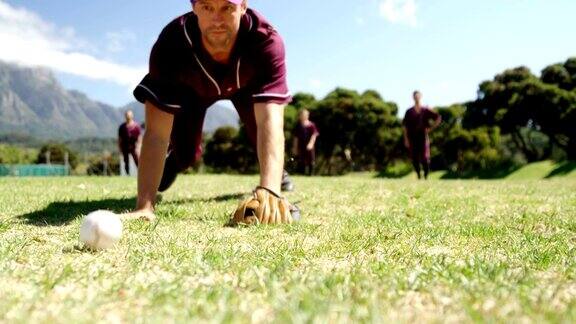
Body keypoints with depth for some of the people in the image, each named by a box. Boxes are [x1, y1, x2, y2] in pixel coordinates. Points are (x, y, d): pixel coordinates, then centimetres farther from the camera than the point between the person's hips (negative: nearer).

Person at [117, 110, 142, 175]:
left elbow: (139, 138, -2)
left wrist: (138, 147, -9)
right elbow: (120, 139, 9)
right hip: (125, 147, 2)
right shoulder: (122, 127, 5)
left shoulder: (136, 126, -1)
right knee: (126, 163, 7)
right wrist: (120, 148, 5)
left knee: (137, 162, -9)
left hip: (134, 147, -2)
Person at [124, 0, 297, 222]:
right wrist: (144, 206, -53)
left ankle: (276, 179, 21)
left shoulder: (267, 40, -44)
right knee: (186, 154, -4)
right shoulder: (171, 44, -42)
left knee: (265, 137, -16)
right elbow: (156, 133, -45)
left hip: (244, 82, 1)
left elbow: (270, 120, -53)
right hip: (192, 87, 0)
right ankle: (171, 163, 36)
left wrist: (269, 190, -68)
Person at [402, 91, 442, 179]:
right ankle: (418, 176, 15)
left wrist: (431, 128, 2)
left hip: (423, 138, -1)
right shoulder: (409, 112, 7)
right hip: (412, 139, 1)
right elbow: (405, 126, 6)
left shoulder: (426, 110, 5)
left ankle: (426, 176, 7)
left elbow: (438, 118, 10)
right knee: (414, 159, 1)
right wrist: (406, 139, -1)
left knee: (424, 158, -8)